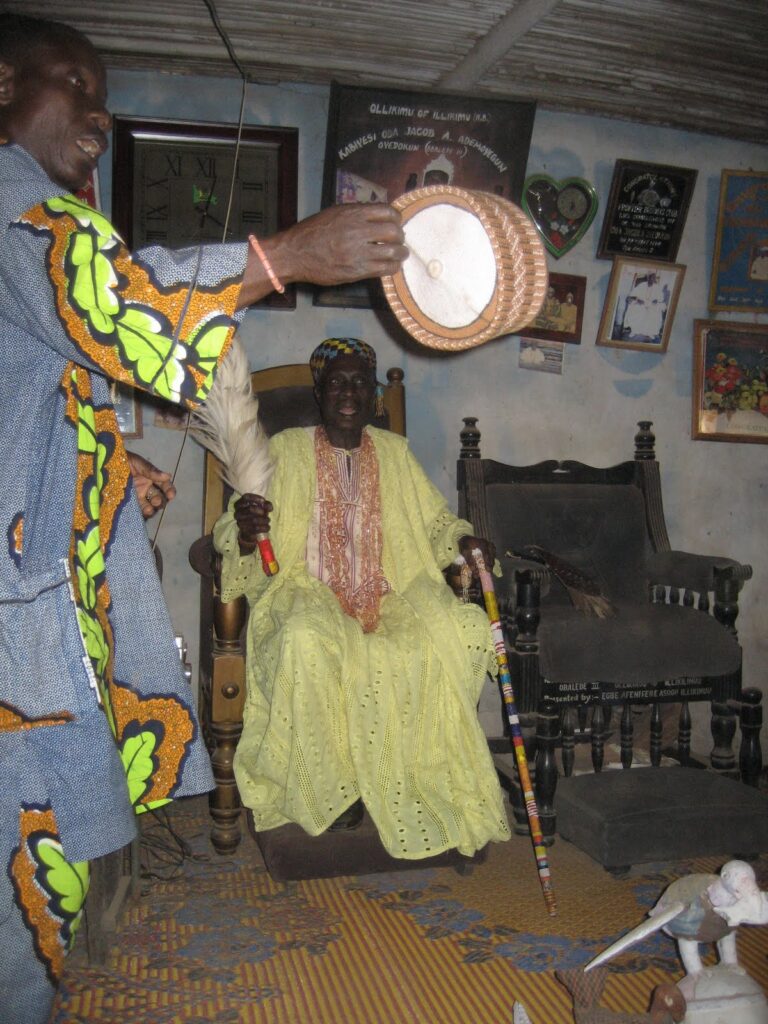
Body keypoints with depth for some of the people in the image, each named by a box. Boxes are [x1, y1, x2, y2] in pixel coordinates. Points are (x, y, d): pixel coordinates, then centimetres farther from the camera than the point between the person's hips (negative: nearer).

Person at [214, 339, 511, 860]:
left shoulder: (394, 451, 15)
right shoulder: (286, 449, 5)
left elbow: (435, 521, 18)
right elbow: (229, 537, 1)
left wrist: (463, 540, -6)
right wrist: (244, 528, -24)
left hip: (390, 595, 3)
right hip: (309, 591, -2)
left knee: (463, 629, -26)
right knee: (306, 641, -37)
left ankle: (439, 784, -10)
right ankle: (330, 789, -15)